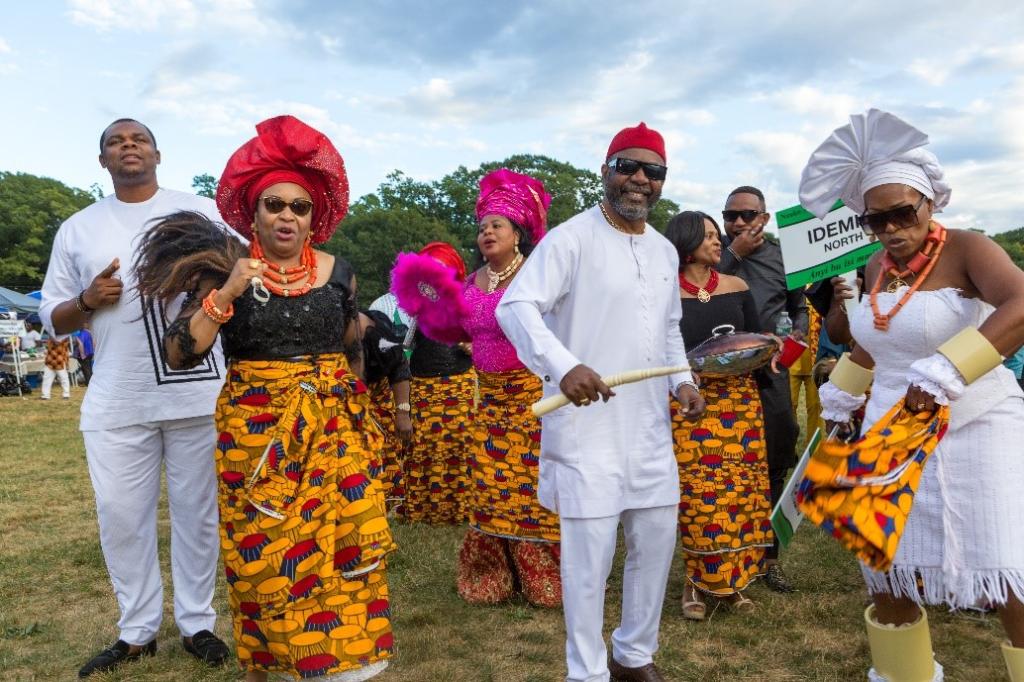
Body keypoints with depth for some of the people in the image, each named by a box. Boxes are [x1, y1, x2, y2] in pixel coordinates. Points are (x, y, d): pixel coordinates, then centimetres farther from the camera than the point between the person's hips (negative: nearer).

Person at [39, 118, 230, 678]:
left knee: (197, 512, 7)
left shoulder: (201, 210, 7)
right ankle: (137, 631, 24)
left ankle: (197, 624, 21)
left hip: (198, 392, -2)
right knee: (121, 517, 7)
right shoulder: (77, 228, 12)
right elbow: (53, 318, 14)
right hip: (115, 401, 2)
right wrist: (87, 300, -7)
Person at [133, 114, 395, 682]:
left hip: (332, 427, 2)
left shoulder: (337, 272, 5)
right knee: (263, 553, 6)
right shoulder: (224, 270, -2)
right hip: (254, 431, -1)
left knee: (343, 543, 0)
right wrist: (227, 291, -19)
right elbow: (180, 354, -8)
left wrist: (358, 417, 19)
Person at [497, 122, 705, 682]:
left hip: (649, 425, 7)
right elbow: (515, 306, -20)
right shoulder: (572, 237, -10)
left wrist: (681, 381, 7)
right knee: (589, 553, -1)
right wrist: (562, 366, -35)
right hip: (586, 423, -7)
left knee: (657, 541, 15)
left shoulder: (666, 251, 14)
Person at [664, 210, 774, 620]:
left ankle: (732, 578, 16)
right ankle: (696, 581, 9)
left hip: (739, 398, 4)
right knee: (698, 492, -6)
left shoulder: (737, 287, 10)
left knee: (742, 489, 2)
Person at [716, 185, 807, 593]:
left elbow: (799, 306, 18)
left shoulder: (782, 257, 12)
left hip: (770, 372, 3)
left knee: (775, 465, 7)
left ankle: (768, 554, 22)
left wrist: (797, 333, -1)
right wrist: (733, 253, -9)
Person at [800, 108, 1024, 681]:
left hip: (974, 432, -6)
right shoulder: (877, 268, 7)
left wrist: (945, 372, -40)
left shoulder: (967, 250, -12)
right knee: (887, 574, 12)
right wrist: (838, 402, 29)